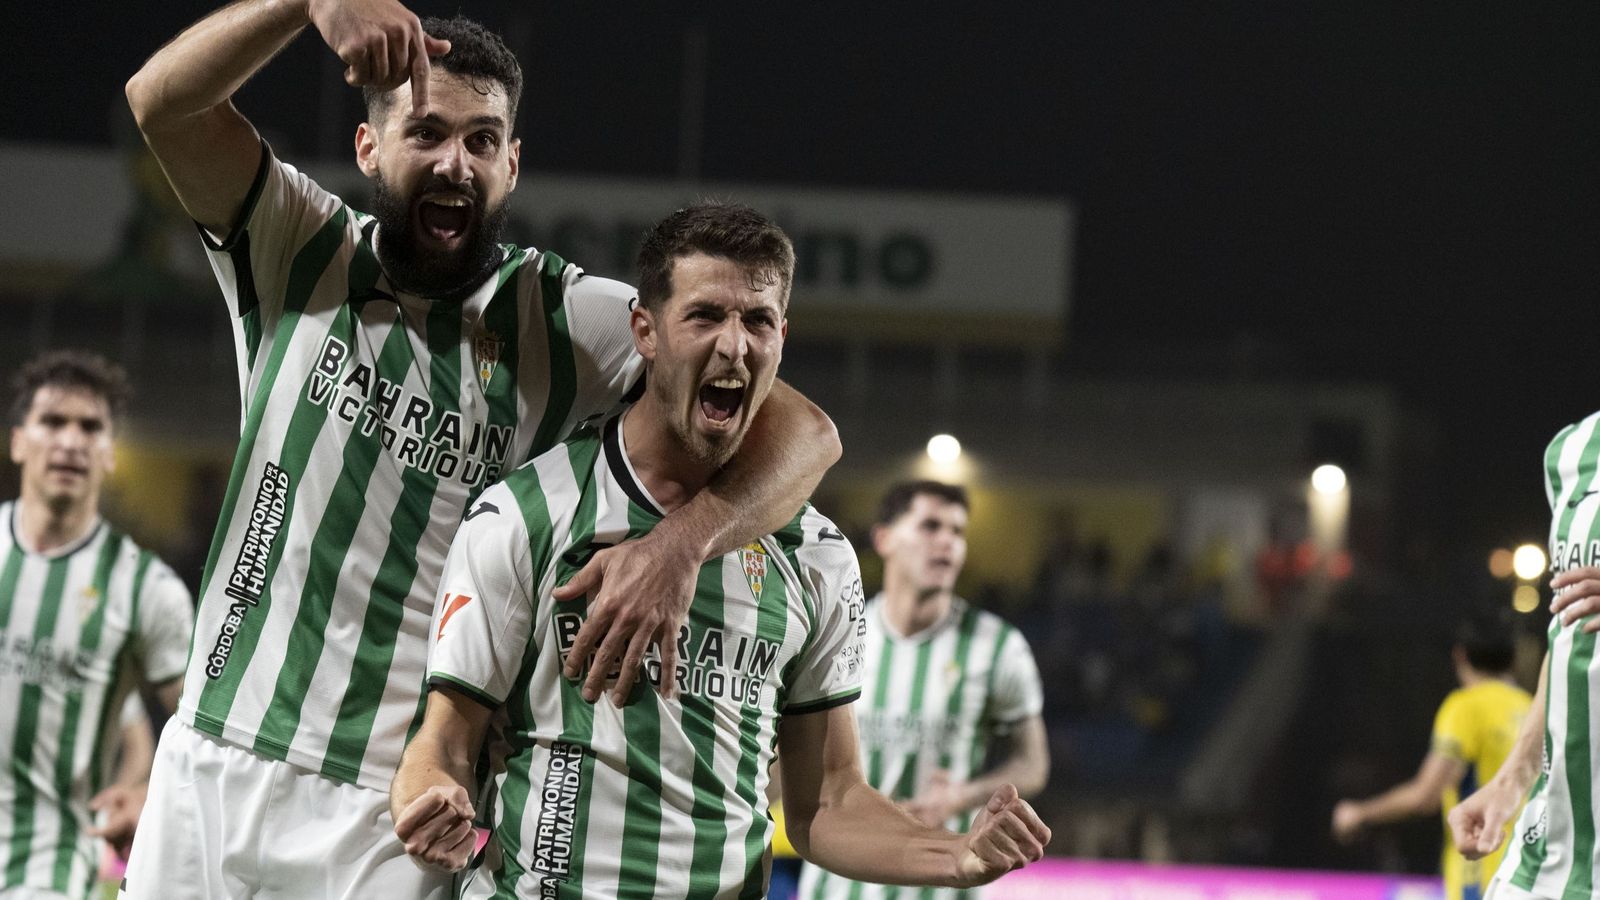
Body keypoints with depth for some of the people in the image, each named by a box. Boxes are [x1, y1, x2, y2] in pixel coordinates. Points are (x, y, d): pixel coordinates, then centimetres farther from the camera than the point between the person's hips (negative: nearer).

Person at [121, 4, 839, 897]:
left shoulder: (570, 322, -1)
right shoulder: (301, 252, 5)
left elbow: (803, 431, -8)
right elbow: (161, 100, -9)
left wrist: (682, 541, -28)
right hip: (214, 758, 2)